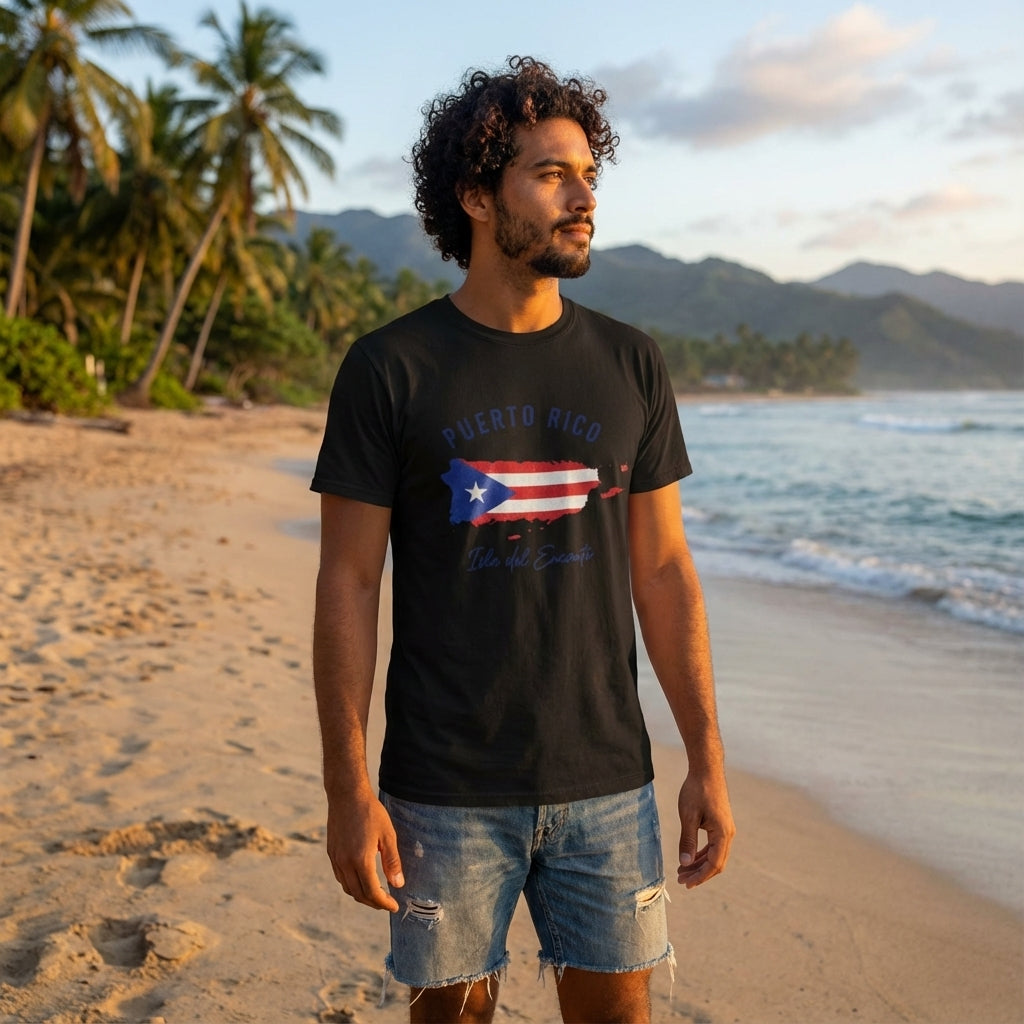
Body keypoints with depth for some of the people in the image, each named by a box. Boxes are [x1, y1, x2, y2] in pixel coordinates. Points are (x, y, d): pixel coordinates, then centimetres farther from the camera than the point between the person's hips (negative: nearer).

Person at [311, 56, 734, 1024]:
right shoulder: (389, 369, -5)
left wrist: (707, 758, 3)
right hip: (445, 790, -2)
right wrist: (347, 788, -10)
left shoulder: (629, 365, 4)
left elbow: (662, 570, 6)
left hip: (605, 782, 3)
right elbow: (348, 584, -5)